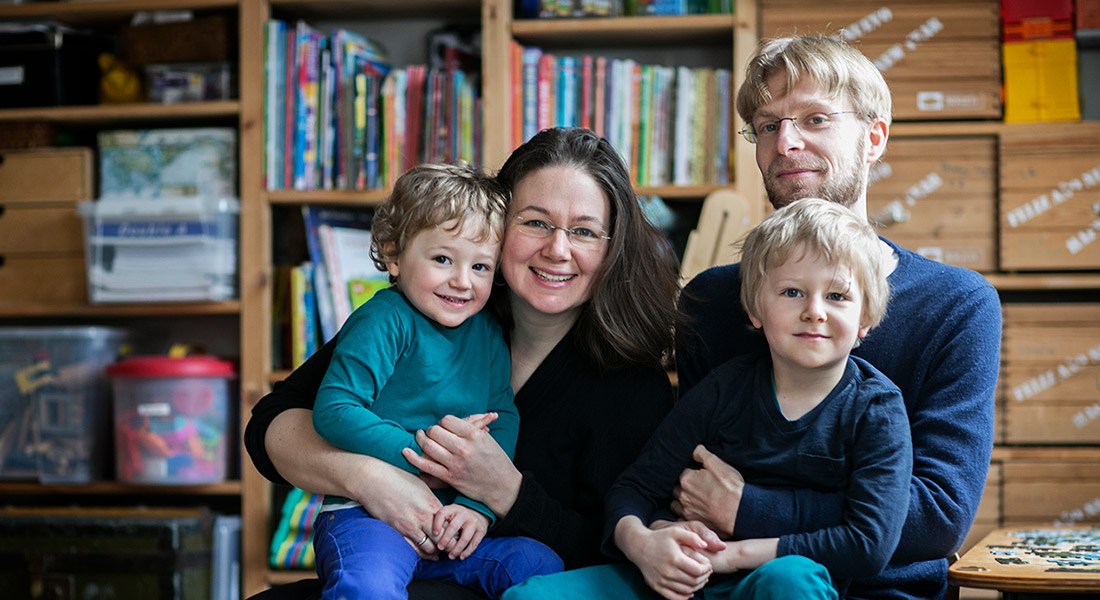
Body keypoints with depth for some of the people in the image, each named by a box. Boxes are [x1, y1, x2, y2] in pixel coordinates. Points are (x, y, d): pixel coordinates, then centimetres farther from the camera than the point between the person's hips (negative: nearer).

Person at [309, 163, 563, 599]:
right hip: (365, 515, -6)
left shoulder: (487, 332, 12)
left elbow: (504, 420, 6)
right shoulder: (385, 321, -9)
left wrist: (479, 503, -11)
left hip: (453, 520, 6)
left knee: (540, 564, -11)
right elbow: (333, 411, -17)